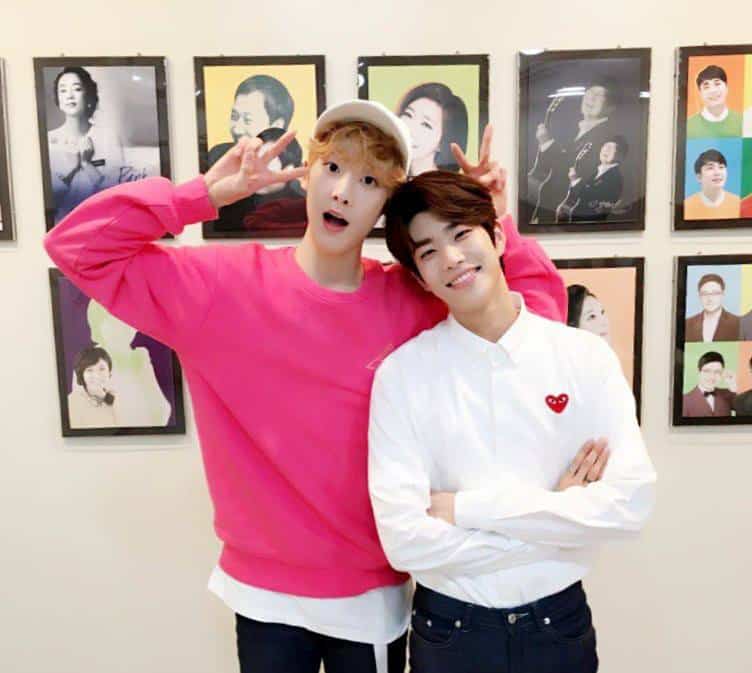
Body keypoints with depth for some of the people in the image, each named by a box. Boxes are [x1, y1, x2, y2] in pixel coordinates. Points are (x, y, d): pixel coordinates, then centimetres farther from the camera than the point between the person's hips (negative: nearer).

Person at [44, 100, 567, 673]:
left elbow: (543, 305, 1)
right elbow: (79, 246, -10)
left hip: (373, 594, 1)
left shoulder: (415, 301, -9)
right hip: (263, 591, 0)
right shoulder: (223, 284, -12)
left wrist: (496, 224, -11)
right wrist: (205, 195, -17)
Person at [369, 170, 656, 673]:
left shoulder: (587, 357, -9)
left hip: (561, 622, 1)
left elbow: (630, 503, -17)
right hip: (447, 629, -1)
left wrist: (467, 507, -20)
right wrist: (558, 516, -16)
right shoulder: (402, 373, -14)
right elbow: (405, 539, -20)